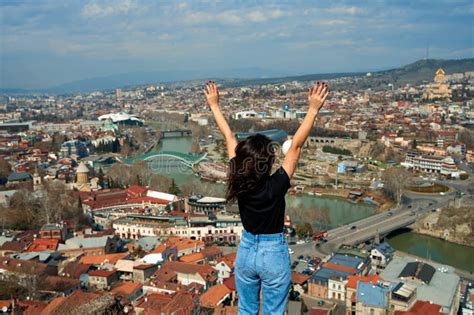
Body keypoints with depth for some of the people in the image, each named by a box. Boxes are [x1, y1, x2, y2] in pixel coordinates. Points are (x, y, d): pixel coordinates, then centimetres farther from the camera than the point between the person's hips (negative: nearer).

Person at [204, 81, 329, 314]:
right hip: (274, 254, -3)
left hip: (246, 252, 4)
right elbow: (296, 145, -26)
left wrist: (214, 105, 0)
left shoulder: (237, 182, -16)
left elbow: (228, 137, -9)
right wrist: (313, 109, -25)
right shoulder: (276, 186, -26)